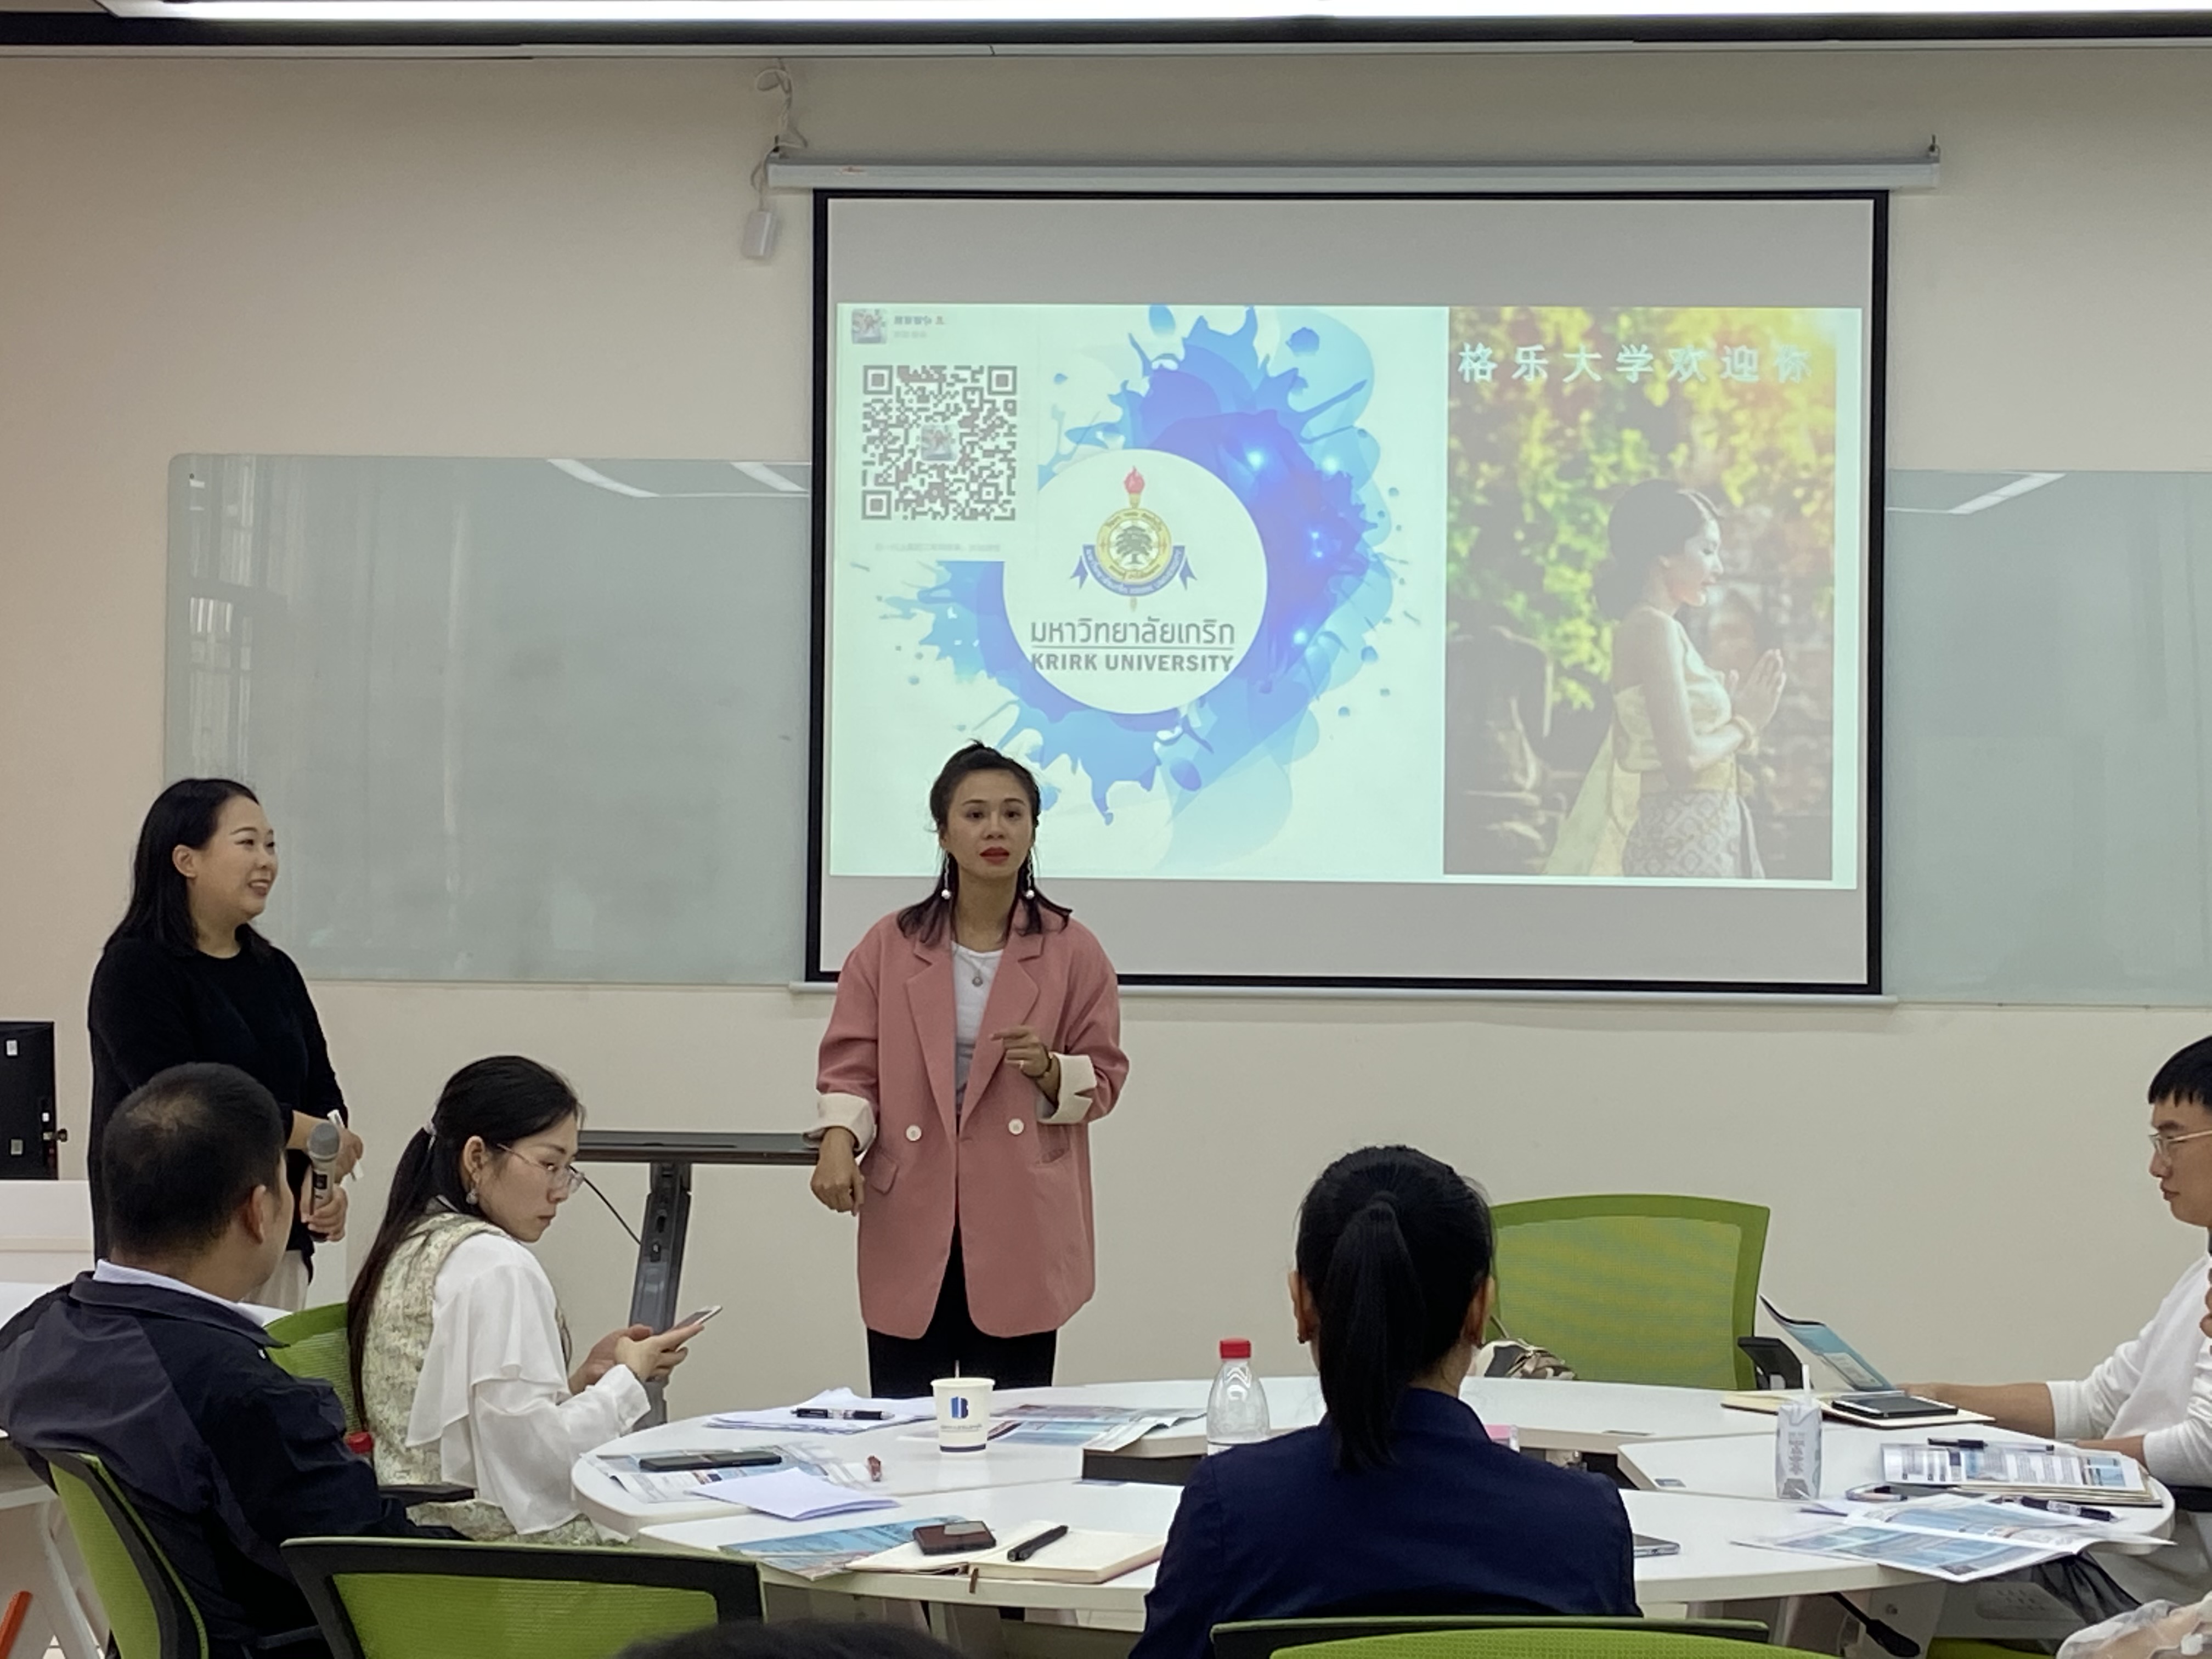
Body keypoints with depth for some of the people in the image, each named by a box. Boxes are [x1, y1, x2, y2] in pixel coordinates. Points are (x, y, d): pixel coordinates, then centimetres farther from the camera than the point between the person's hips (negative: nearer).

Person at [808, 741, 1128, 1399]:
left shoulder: (1071, 951, 4)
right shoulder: (889, 947, 6)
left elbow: (1104, 1080, 8)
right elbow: (851, 1066, 4)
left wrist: (1050, 1072, -13)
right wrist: (838, 1140, -15)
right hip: (911, 1225, 1)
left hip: (1019, 1229, -1)